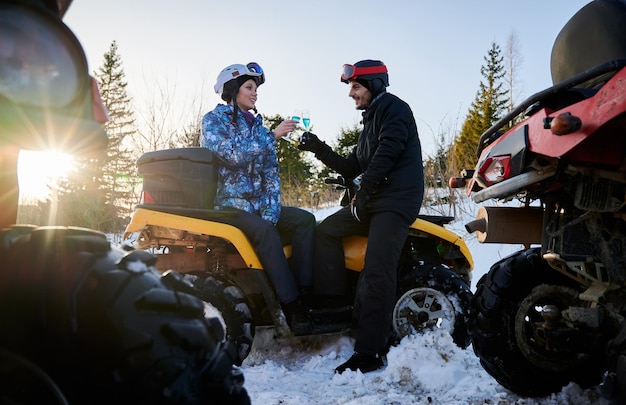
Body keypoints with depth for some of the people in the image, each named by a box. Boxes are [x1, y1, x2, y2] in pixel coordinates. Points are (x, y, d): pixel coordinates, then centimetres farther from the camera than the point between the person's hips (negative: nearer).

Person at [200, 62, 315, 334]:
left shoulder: (258, 126, 16)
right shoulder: (213, 120, 0)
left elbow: (271, 171, 10)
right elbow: (232, 156, -17)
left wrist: (271, 209, -6)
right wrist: (273, 136, -13)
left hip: (258, 203, 6)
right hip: (225, 202, -6)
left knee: (305, 219, -15)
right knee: (264, 231, -33)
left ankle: (306, 290, -21)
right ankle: (291, 305, -29)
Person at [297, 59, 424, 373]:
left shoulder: (394, 108, 0)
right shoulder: (371, 121, 27)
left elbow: (389, 151, -17)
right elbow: (351, 168, 22)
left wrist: (365, 187, -16)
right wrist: (320, 149, 12)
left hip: (397, 200, -10)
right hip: (372, 199, 10)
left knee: (376, 274, -18)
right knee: (325, 230, 3)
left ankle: (369, 354, -17)